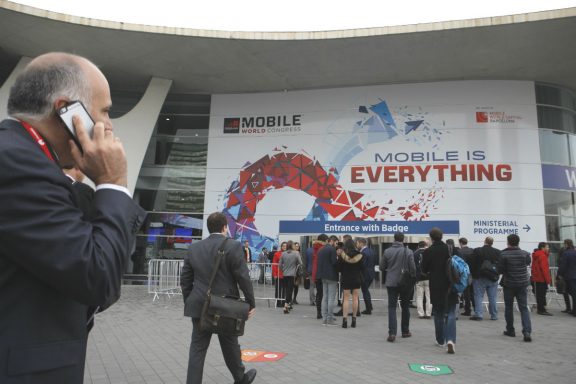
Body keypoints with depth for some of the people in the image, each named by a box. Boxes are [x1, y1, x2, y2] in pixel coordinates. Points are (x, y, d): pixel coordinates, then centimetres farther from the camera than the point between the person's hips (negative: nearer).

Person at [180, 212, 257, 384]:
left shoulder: (193, 248, 4)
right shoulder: (233, 246, -11)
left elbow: (185, 279, 7)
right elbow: (243, 277, -13)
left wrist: (188, 302, 17)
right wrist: (251, 303, -4)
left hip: (200, 306, 3)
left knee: (198, 347, 9)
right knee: (230, 345, 15)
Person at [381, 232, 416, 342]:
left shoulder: (387, 251, -4)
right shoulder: (408, 251, -8)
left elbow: (382, 268, 2)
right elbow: (413, 268, -7)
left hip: (391, 283, 0)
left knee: (392, 307, 1)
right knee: (405, 307, 15)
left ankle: (392, 333, -10)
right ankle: (405, 331, 25)